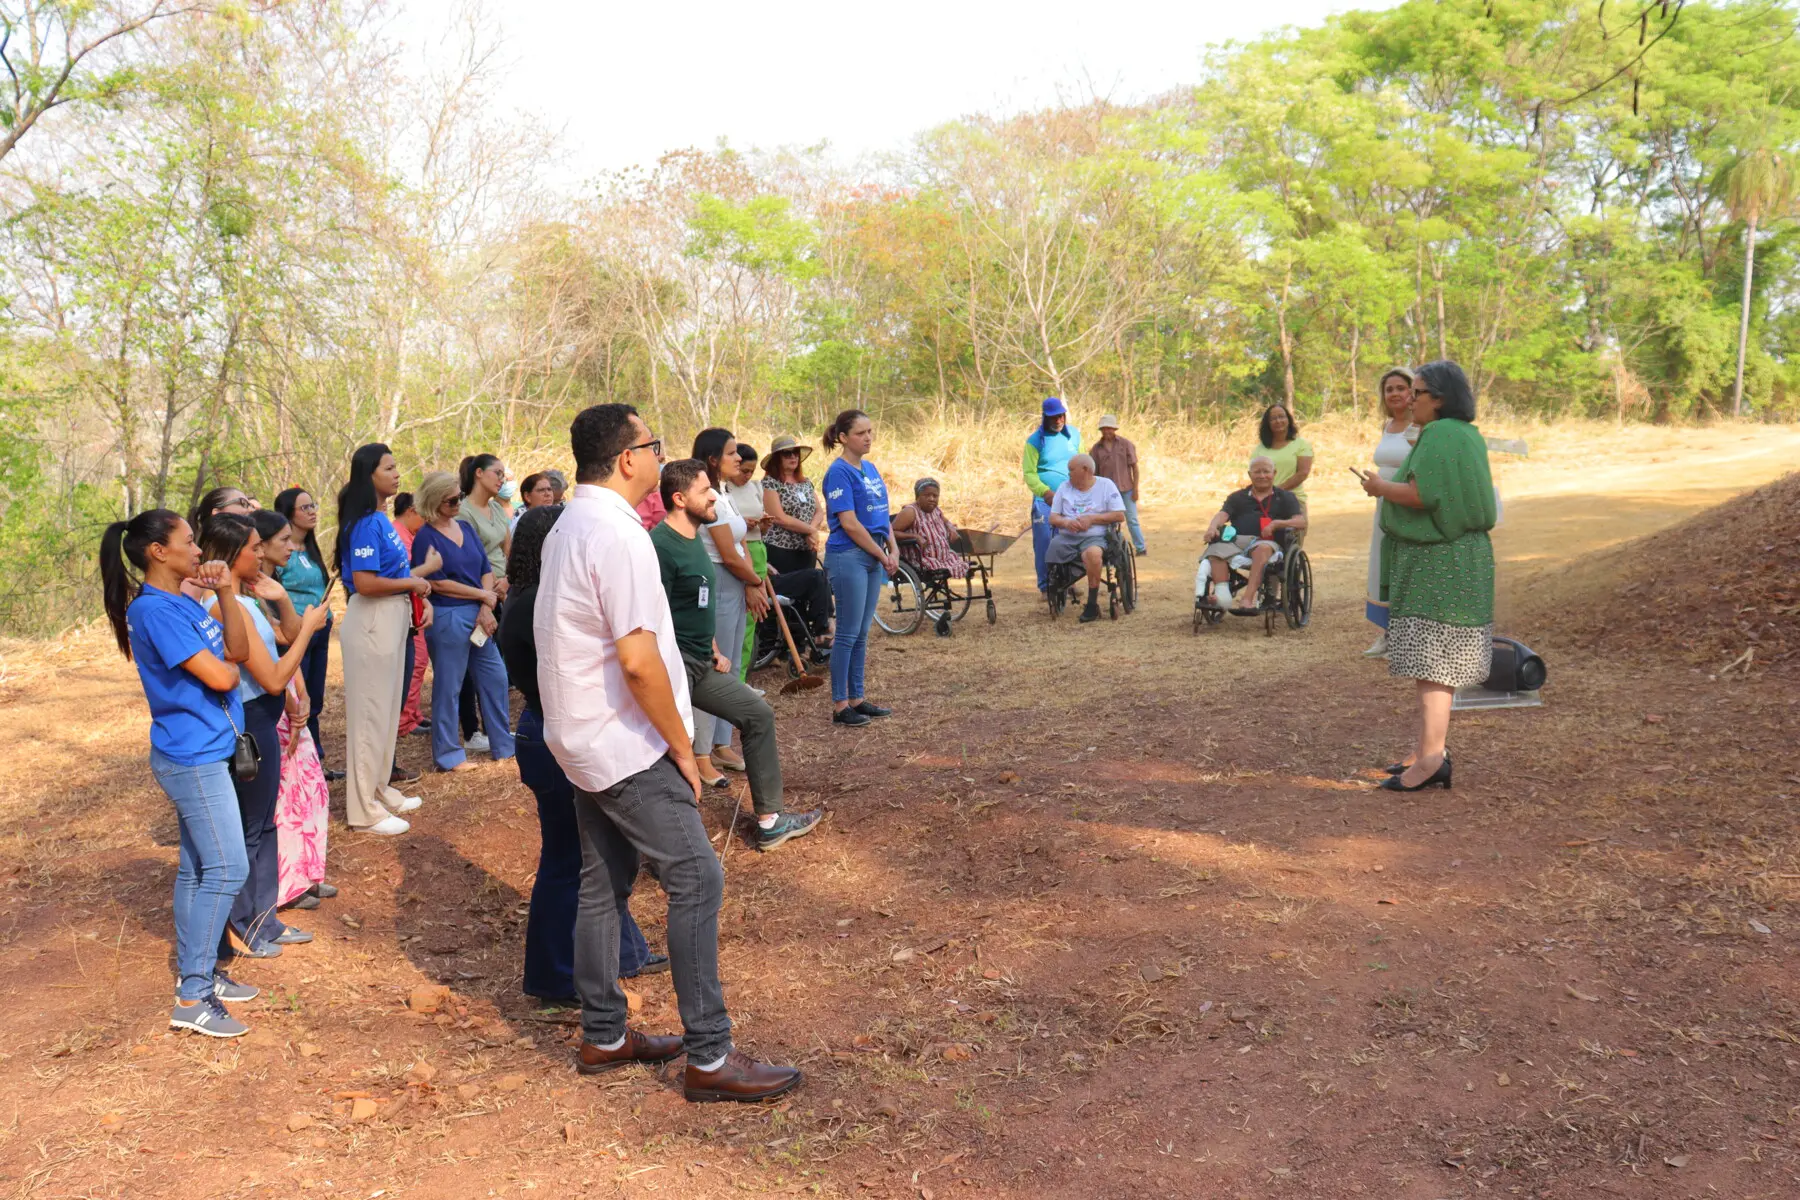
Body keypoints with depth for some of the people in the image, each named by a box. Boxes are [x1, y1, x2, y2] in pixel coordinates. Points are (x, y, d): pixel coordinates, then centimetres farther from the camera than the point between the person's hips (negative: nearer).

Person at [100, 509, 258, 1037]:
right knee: (227, 869, -8)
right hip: (193, 757, -9)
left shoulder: (185, 602, 8)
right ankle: (191, 999, -2)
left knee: (198, 867, 15)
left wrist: (228, 594, -7)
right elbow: (218, 677, -23)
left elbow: (238, 650, 3)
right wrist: (228, 667, 0)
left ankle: (196, 973, 26)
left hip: (202, 753, 9)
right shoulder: (155, 610, -20)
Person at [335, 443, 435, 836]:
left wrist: (417, 586, 2)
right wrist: (412, 583, -12)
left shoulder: (382, 519, 11)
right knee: (370, 712, -2)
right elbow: (365, 583, -23)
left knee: (387, 709, 18)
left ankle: (379, 789, 32)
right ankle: (364, 809, 7)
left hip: (393, 619, 10)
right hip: (372, 621, -10)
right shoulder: (365, 523, -17)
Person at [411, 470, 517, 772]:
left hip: (478, 615, 7)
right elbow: (438, 583, -14)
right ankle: (448, 755, 14)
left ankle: (503, 744, 24)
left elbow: (486, 570, 7)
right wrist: (483, 595, -9)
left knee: (495, 677, 11)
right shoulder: (426, 537, -9)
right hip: (447, 619, -7)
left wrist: (486, 608, -7)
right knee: (448, 687, 3)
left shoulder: (466, 528, 9)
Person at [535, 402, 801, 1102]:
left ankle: (604, 1037, 27)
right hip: (627, 749, -10)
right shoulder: (619, 537, -21)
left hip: (583, 741, 10)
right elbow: (638, 659, -26)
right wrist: (681, 747, -14)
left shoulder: (568, 527, 11)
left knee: (603, 882, 16)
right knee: (696, 879, -6)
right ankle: (709, 1058, 0)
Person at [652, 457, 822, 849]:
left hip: (701, 664, 10)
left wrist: (713, 651, 16)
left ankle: (769, 822, 21)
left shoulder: (694, 539, 12)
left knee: (758, 714, 13)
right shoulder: (661, 545, -19)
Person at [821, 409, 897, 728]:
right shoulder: (839, 472, -12)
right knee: (848, 633, -4)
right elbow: (849, 523, -17)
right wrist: (882, 555, -11)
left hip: (873, 556, 8)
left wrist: (892, 549, 4)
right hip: (848, 557, -8)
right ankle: (840, 705, 3)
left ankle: (857, 698, 20)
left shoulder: (870, 468, 13)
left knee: (861, 634, 12)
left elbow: (882, 513, 18)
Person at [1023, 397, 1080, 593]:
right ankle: (1045, 586, 4)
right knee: (1045, 543, -4)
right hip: (1045, 500, -3)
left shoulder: (1074, 434, 10)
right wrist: (1045, 491, -21)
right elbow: (1029, 473, -8)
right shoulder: (1035, 441, -4)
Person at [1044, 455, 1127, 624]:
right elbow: (1053, 518, 15)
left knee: (1093, 553, -38)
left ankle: (1093, 605, -26)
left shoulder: (1106, 485, 7)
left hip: (1094, 537, -4)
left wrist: (1091, 519, -10)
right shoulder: (1064, 487, 18)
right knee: (1051, 550, -27)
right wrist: (1066, 522, -9)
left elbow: (1119, 515, 0)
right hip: (1066, 537, 4)